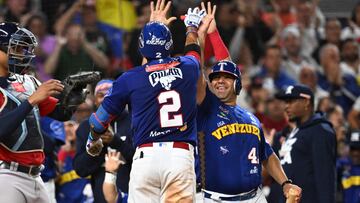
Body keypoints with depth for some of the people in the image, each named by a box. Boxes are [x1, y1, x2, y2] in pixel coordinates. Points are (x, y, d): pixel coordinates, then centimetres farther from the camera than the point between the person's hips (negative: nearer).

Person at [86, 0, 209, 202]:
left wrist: (93, 140, 37)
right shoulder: (187, 68, 8)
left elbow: (102, 117, 14)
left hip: (146, 156, -1)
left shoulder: (130, 79, 3)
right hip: (180, 154, 1)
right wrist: (192, 27, 58)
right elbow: (193, 50, 35)